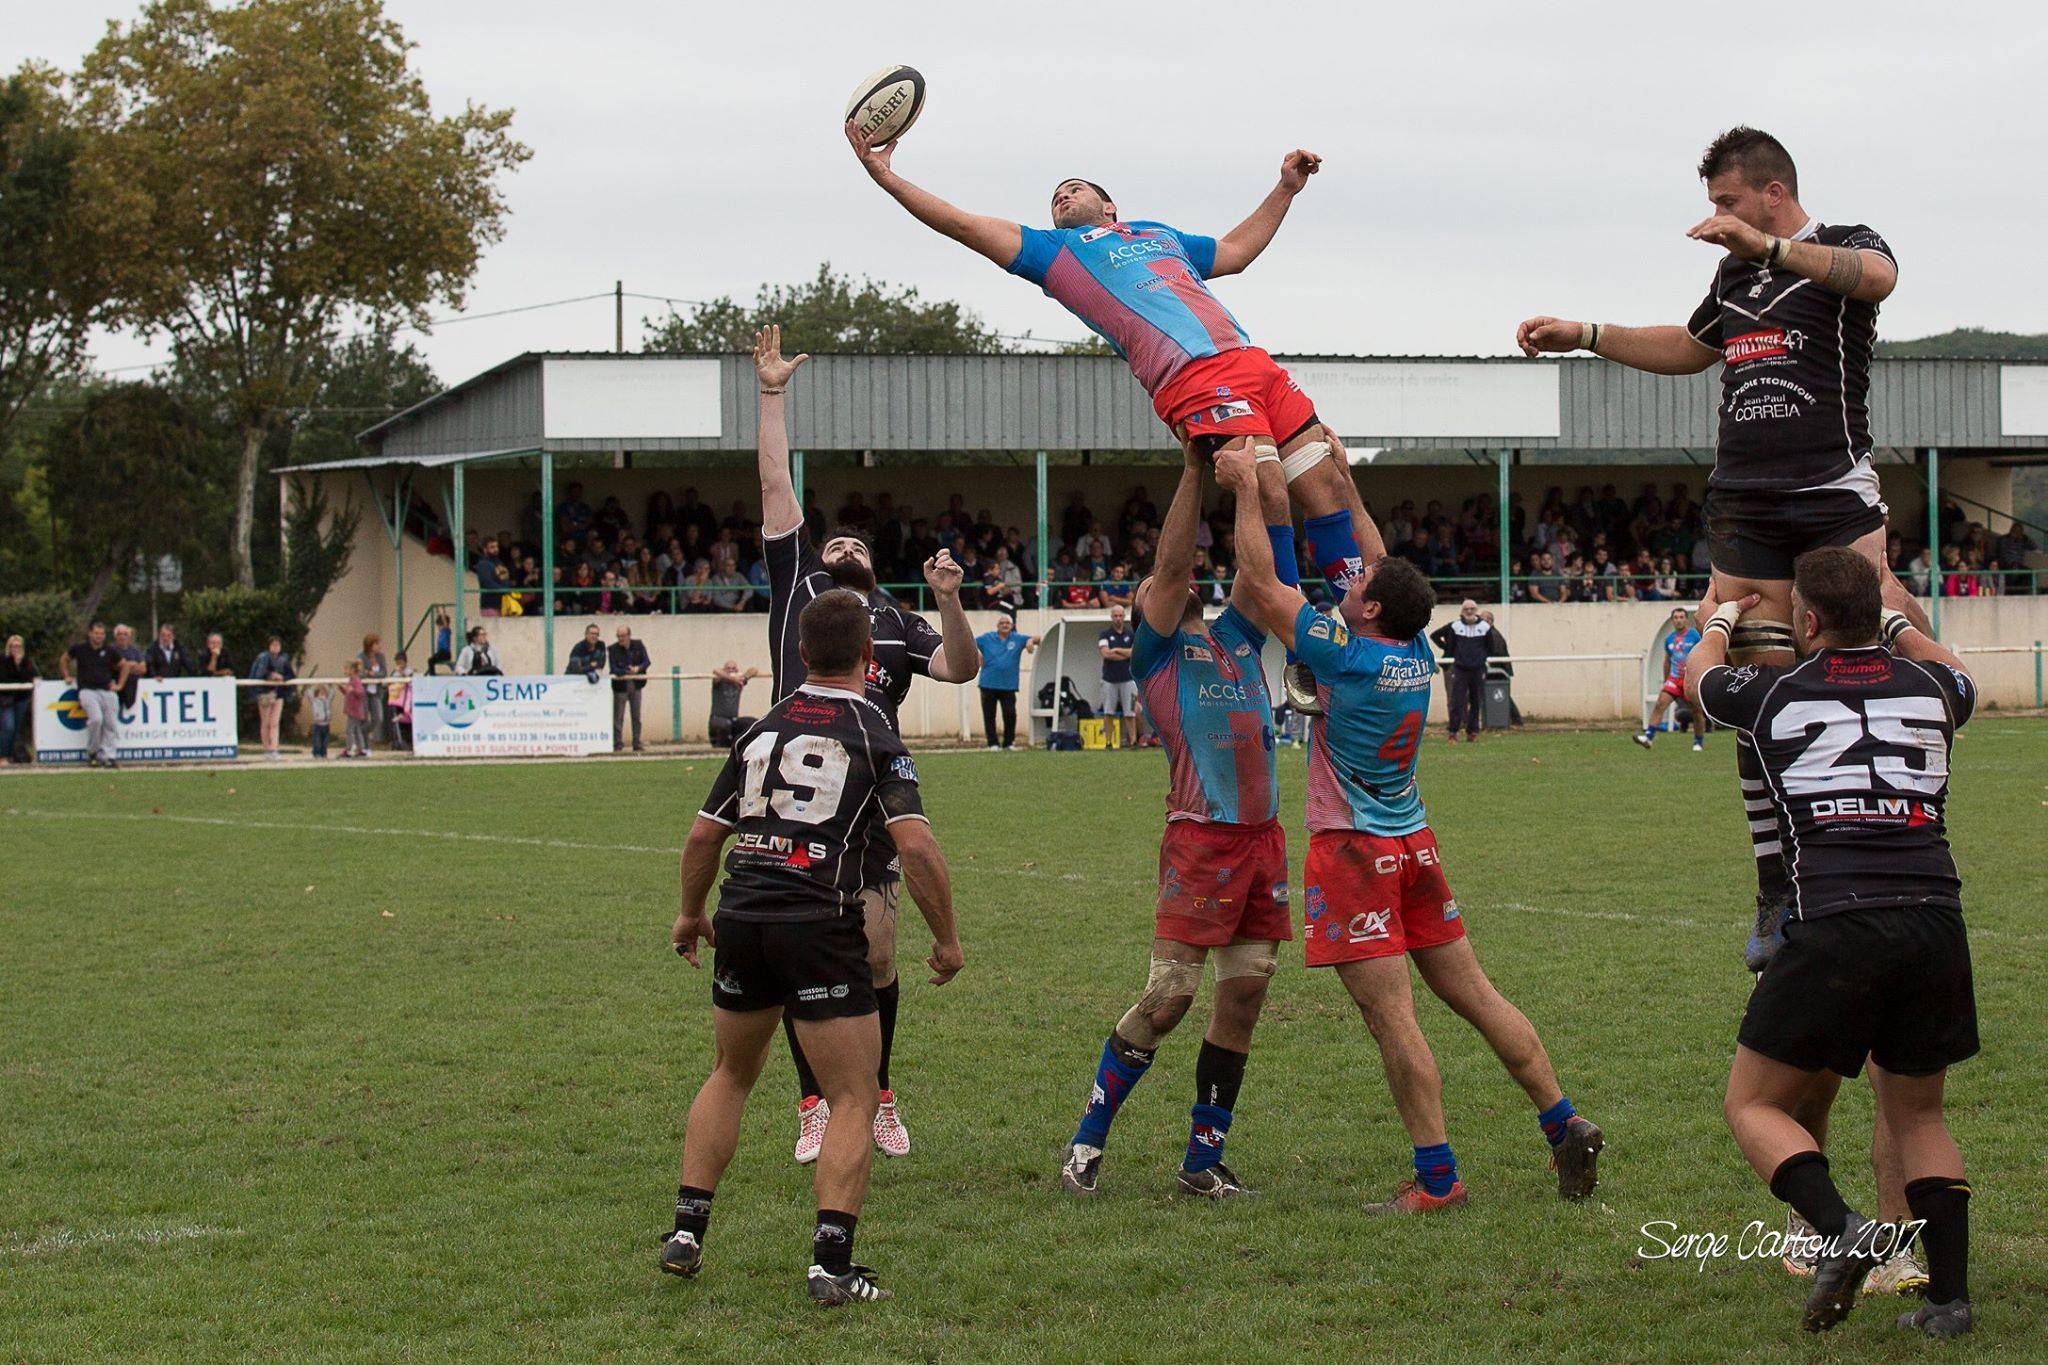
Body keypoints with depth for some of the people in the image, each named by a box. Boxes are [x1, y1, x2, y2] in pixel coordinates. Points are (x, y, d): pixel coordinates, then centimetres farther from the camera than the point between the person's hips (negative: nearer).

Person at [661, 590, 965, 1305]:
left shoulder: (762, 729, 12)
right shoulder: (874, 735, -3)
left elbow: (703, 836, 17)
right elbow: (916, 847, -13)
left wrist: (690, 913, 34)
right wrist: (947, 938, -1)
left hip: (740, 923, 5)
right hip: (821, 926, -5)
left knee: (730, 1076, 25)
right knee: (854, 1100, 2)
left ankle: (685, 1232, 21)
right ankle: (832, 1264, -10)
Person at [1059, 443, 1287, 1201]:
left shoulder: (1235, 636, 19)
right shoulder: (1157, 649, 4)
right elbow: (1171, 563, -8)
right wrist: (1193, 470, -7)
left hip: (1263, 837, 6)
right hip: (1202, 837, -6)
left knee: (1244, 997, 4)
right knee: (1168, 996, -8)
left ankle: (1203, 1160, 10)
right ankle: (1087, 1142, 3)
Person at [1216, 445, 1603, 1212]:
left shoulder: (1346, 655, -16)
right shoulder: (1418, 654, 3)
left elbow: (1261, 584, -11)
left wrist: (1248, 489, -2)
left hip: (1355, 851, -8)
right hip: (1412, 841, 8)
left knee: (1392, 1018, -7)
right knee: (1474, 996, 12)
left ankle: (1437, 1177, -7)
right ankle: (1566, 1126, 13)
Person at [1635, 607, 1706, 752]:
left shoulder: (1695, 636, -4)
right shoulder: (1669, 639, 10)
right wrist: (1665, 681, 23)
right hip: (1674, 679, 3)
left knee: (1697, 712, 4)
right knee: (1660, 704, -13)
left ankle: (1699, 742, 20)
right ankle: (1649, 737, -18)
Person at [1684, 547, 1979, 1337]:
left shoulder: (1775, 693, 6)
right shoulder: (1929, 686, 13)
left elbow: (1698, 675, 31)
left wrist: (1722, 620, 51)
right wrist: (1898, 625, 55)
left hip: (1834, 925, -4)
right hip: (1936, 922, 4)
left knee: (1753, 1106, 8)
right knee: (1916, 1113, 20)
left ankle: (1840, 1231, -18)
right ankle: (1949, 1294, 9)